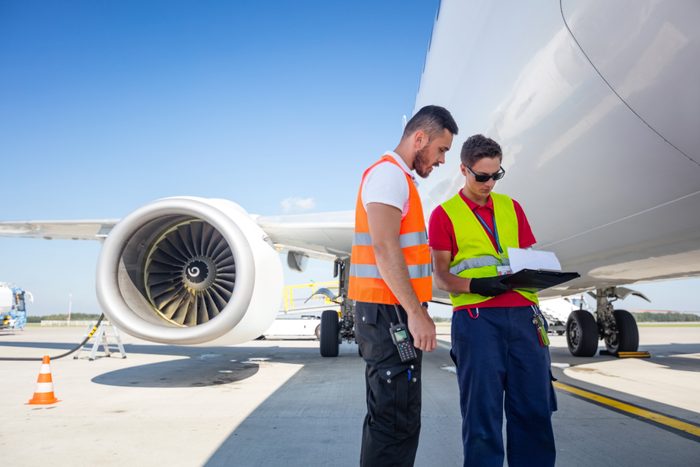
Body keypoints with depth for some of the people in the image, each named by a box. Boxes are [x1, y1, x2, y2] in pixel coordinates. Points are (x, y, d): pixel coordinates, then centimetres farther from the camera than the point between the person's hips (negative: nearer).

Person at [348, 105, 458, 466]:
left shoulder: (398, 178, 22)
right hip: (389, 313, -11)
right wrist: (416, 313, -23)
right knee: (398, 419, -8)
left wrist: (412, 310, 20)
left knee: (387, 414, 16)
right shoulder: (388, 173, -10)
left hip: (390, 313, 11)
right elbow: (383, 247, -21)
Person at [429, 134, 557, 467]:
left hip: (523, 313, 4)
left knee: (534, 406, 5)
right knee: (482, 411, 0)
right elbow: (441, 277, 0)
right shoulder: (445, 214, 5)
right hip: (476, 318, -4)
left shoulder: (511, 207, 18)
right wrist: (475, 285, -19)